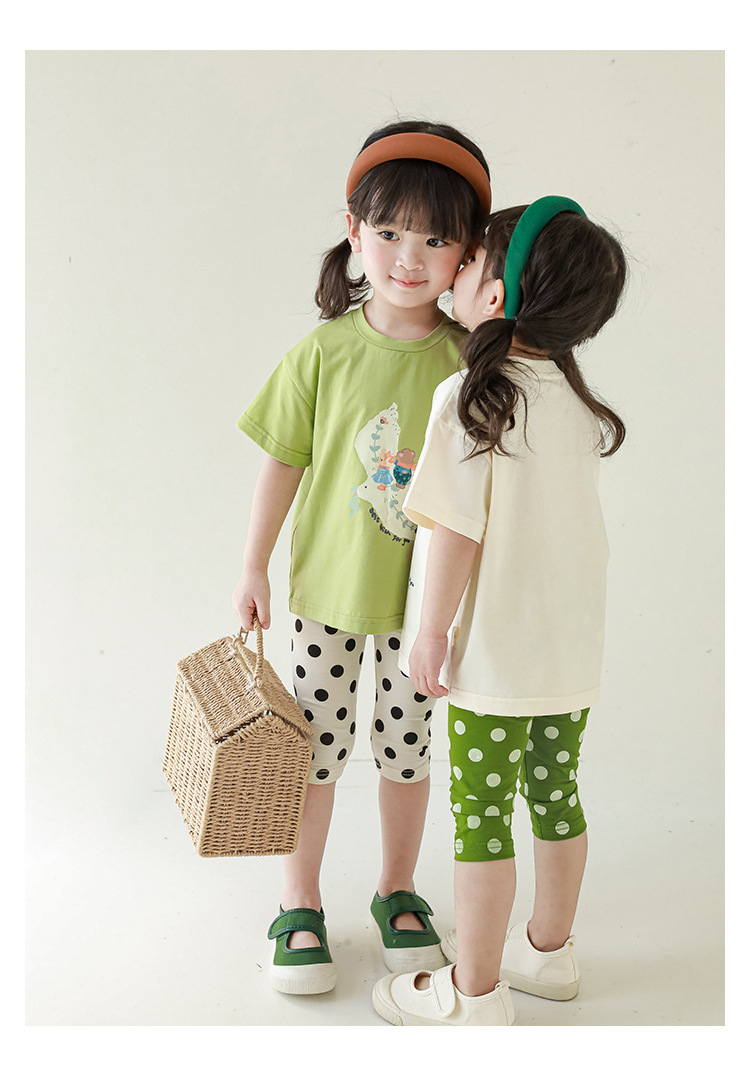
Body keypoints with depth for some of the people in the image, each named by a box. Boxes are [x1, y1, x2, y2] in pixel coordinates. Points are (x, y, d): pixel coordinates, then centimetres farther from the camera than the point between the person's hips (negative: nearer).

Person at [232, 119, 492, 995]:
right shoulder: (325, 351, -11)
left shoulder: (469, 357, -8)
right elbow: (284, 462, -3)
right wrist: (254, 568, 1)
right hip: (328, 588, -1)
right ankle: (299, 907, 31)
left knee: (407, 744, 15)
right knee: (315, 747, 11)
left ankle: (398, 891, 38)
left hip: (423, 594, 1)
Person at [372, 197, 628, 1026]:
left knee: (480, 811, 5)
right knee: (555, 794, 18)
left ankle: (475, 990, 19)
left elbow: (454, 527, -19)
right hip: (571, 644, 7)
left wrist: (432, 630, -10)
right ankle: (548, 948, 36)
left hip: (494, 647, -7)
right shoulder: (575, 395, 4)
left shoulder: (470, 397, -17)